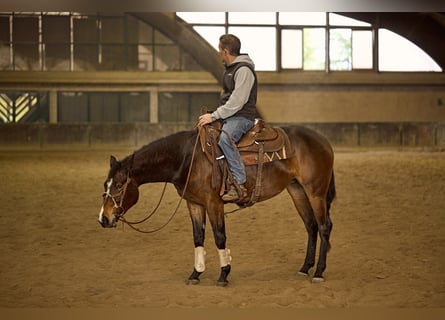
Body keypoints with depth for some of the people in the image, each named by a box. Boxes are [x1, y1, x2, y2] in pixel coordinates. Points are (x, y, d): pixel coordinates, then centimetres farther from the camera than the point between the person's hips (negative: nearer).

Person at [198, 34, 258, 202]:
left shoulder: (243, 70, -15)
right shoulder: (230, 69, 17)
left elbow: (237, 102, -22)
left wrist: (214, 116, -22)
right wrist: (214, 116, 12)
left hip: (242, 117, -11)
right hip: (229, 115, 11)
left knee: (225, 138, -36)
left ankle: (240, 185, -37)